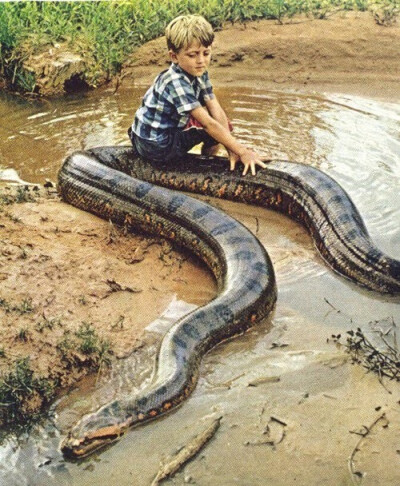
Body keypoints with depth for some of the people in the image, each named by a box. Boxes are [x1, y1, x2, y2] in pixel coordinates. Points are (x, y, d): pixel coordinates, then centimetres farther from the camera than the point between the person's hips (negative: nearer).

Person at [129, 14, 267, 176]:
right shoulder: (176, 82, -28)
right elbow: (209, 124, -31)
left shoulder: (199, 73, -3)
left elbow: (217, 110, -10)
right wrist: (242, 151, -32)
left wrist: (232, 149, -20)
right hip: (156, 147, -8)